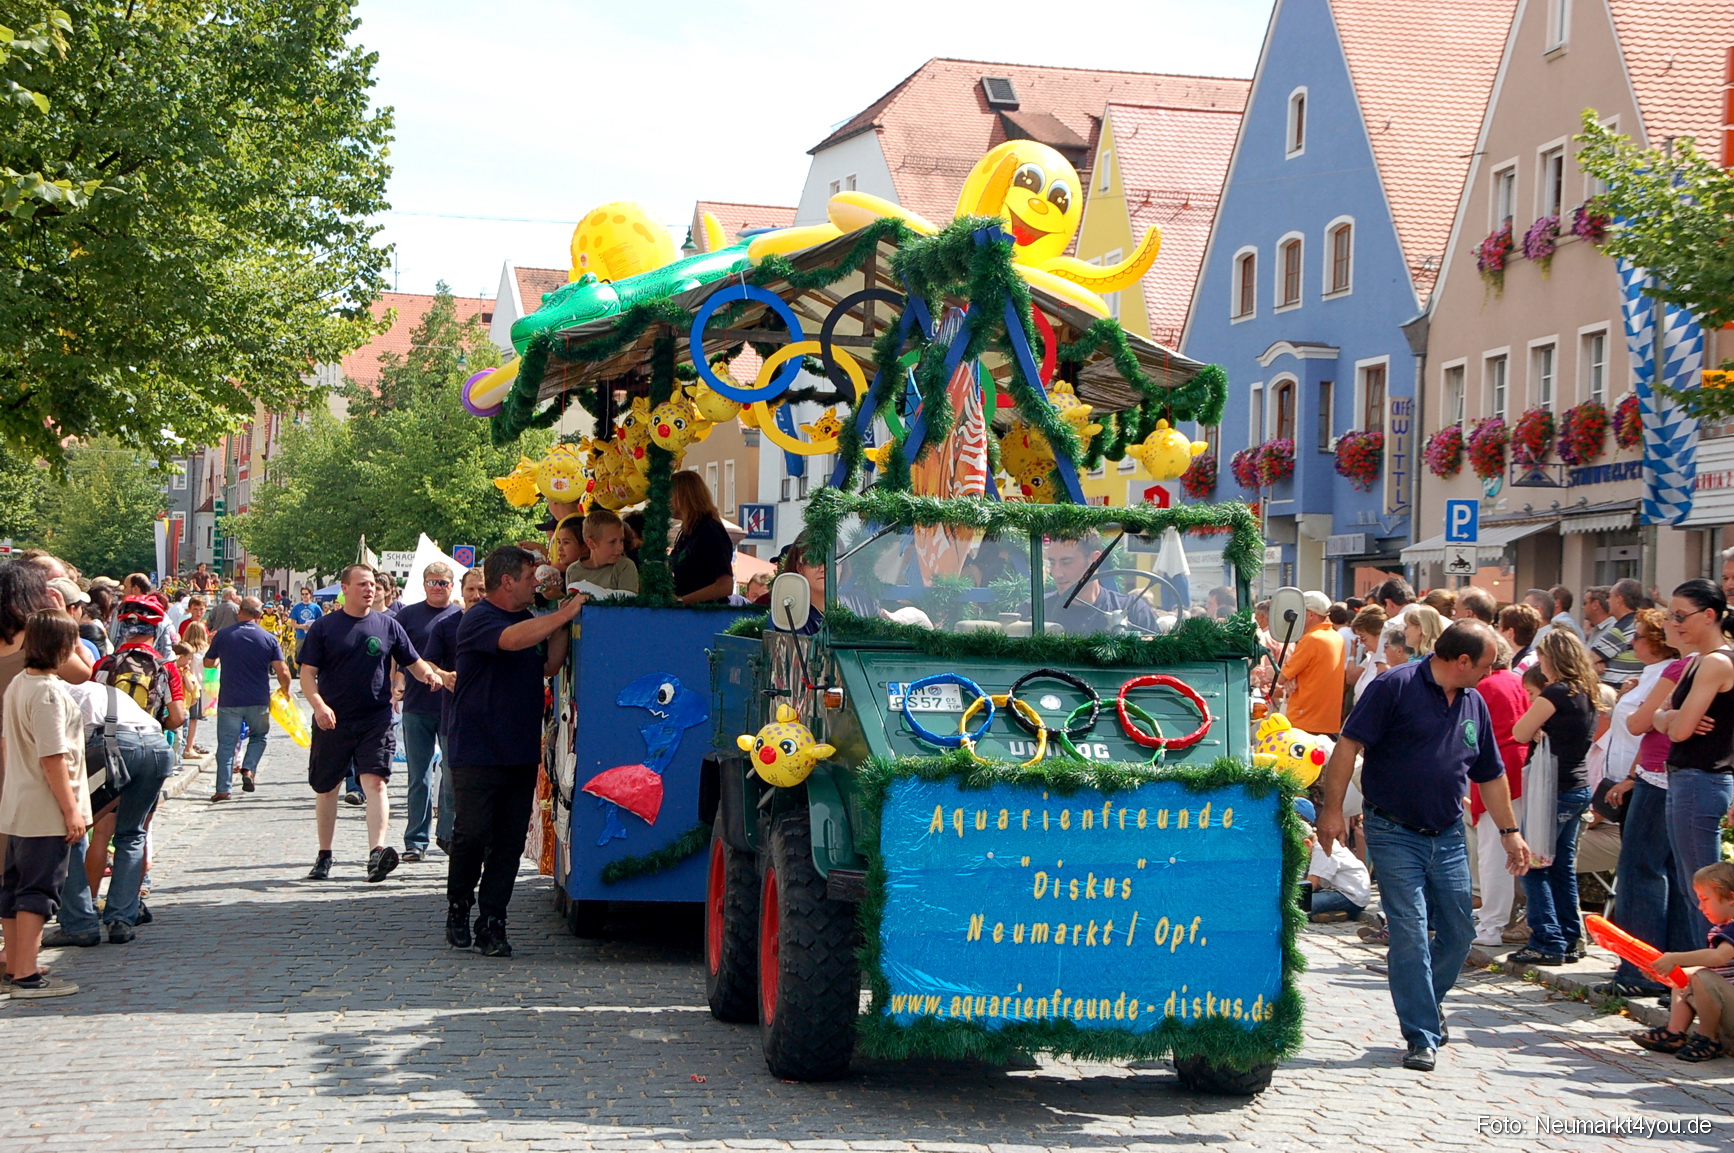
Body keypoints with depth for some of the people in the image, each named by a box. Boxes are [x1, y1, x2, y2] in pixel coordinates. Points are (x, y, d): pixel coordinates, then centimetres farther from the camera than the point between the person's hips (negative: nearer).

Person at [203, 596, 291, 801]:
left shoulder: (223, 635, -1)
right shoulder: (268, 639, -2)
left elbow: (208, 663, 11)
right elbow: (282, 671, -7)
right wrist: (285, 691, 12)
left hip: (229, 701, 0)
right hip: (258, 700, 0)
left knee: (226, 744, 5)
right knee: (259, 736, 22)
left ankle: (223, 789, 0)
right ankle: (249, 769, 1)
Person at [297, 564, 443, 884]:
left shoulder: (388, 625, 6)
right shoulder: (324, 627, 2)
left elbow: (414, 663, 11)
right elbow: (307, 673, -1)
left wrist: (430, 674, -12)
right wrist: (319, 704, -18)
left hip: (376, 719, 0)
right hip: (332, 722, 0)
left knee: (375, 782, -17)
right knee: (326, 789, 10)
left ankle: (377, 852, -27)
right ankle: (324, 856, 24)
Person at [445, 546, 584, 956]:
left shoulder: (530, 619, 16)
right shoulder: (479, 619, -9)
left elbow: (548, 667, 16)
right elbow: (512, 639, -29)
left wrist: (565, 623, 5)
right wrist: (563, 615, -22)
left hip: (521, 753, 7)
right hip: (476, 751, -7)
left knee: (509, 842, 2)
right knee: (472, 835, -7)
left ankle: (492, 923, 7)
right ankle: (458, 908, 14)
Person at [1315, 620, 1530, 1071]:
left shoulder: (1474, 704, 10)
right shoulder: (1396, 687, -11)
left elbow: (1490, 775, 20)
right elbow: (1349, 745, -14)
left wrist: (1510, 831, 20)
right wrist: (1333, 809, -20)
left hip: (1448, 835, 6)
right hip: (1394, 833, -6)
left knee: (1459, 932, 10)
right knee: (1410, 934, -7)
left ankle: (1427, 1004, 35)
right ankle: (1421, 1037, 1)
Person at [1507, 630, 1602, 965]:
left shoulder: (1556, 693, -16)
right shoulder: (1588, 693, 10)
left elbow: (1521, 732, -12)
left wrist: (1535, 712, 2)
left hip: (1555, 790, -9)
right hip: (1579, 787, 9)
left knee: (1534, 865, -3)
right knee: (1563, 865, 15)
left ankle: (1547, 943, -5)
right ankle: (1570, 939, 17)